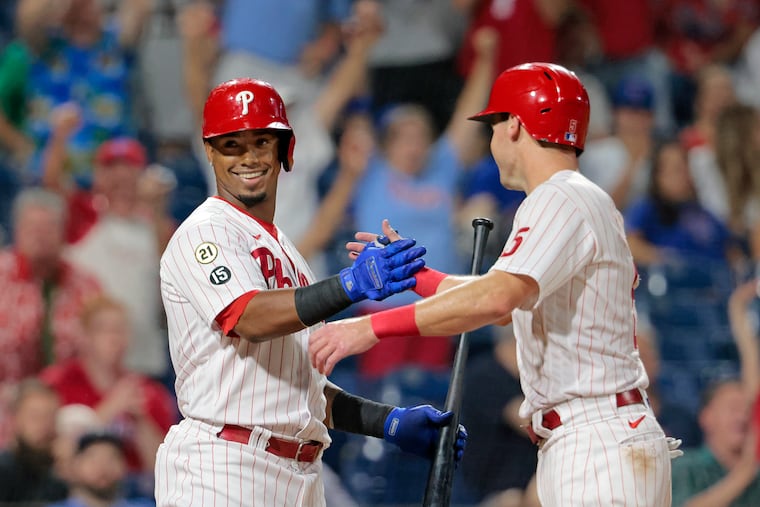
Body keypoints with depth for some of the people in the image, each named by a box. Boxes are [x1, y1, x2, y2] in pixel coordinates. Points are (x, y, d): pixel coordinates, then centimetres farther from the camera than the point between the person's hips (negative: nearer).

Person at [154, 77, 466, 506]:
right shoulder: (204, 233, -3)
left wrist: (392, 422, 14)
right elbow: (250, 318, -22)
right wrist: (351, 285, -34)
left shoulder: (286, 252, 24)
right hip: (222, 471, -8)